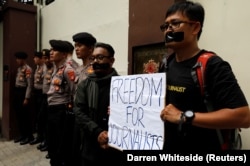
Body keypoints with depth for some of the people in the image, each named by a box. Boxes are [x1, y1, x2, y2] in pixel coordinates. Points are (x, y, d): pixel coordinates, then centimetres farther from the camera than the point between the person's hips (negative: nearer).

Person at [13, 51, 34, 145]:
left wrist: (26, 98, -18)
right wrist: (16, 93, 10)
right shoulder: (19, 68, 14)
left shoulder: (28, 69, -13)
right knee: (19, 115, 14)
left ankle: (29, 136, 11)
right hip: (17, 92, 9)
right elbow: (17, 81, 15)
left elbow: (30, 85, -17)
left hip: (23, 92, -9)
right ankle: (22, 134, 27)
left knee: (25, 115, -1)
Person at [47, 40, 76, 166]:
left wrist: (71, 108, -14)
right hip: (51, 110, 9)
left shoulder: (68, 70, -15)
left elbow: (75, 92, -19)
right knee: (52, 145, 21)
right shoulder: (56, 69, 14)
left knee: (62, 147, 5)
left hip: (62, 112, -9)